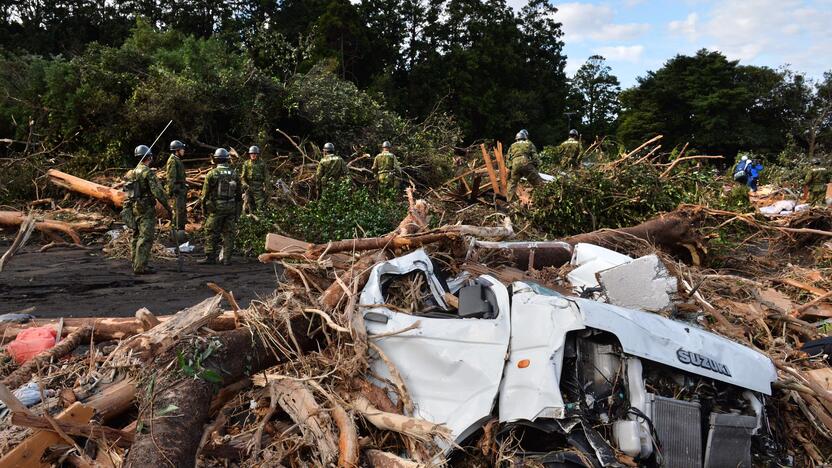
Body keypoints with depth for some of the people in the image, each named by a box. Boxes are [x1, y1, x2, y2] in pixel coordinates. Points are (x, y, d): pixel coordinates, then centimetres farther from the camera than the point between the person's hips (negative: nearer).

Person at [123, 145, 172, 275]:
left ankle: (136, 263, 22)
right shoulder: (148, 172, -13)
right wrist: (168, 208, -12)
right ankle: (140, 267, -10)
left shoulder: (131, 173, 13)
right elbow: (158, 192, -18)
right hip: (146, 210, -9)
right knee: (146, 238, -8)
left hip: (133, 209, 9)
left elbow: (128, 190, 17)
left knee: (137, 236, 15)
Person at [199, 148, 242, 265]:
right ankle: (227, 259, 8)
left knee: (211, 233, 4)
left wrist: (204, 209, 7)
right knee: (228, 233, 7)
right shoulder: (234, 174, 5)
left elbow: (205, 193, -3)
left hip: (216, 208, -3)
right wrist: (238, 210, 16)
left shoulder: (212, 174, -6)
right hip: (231, 208, 4)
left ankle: (210, 257, 5)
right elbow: (239, 194, 9)